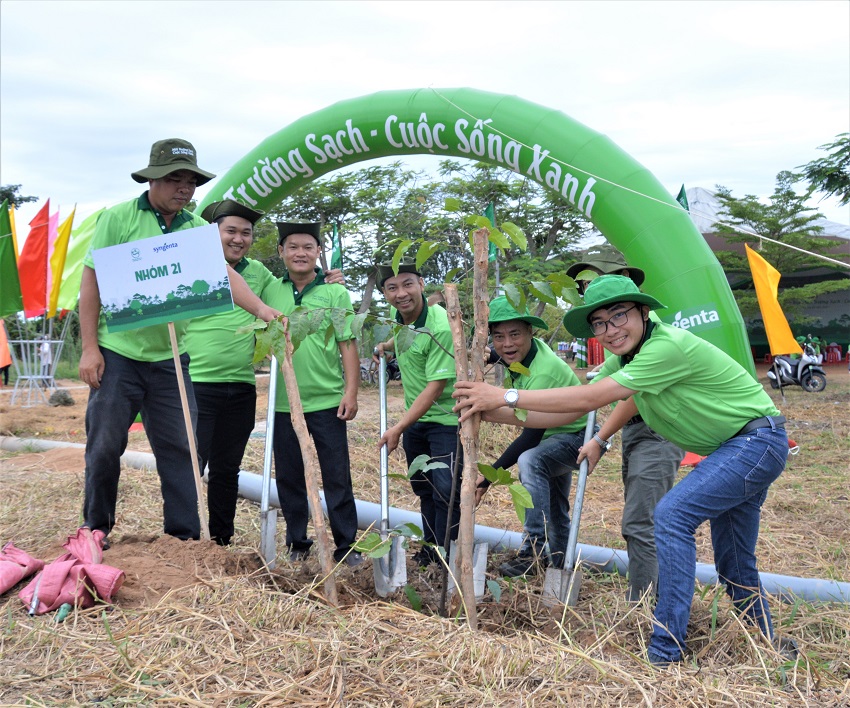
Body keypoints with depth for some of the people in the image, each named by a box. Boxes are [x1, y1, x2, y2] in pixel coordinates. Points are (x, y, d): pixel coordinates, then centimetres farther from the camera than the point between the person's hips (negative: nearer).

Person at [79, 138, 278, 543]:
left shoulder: (197, 229, 5)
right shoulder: (118, 218, -4)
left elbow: (224, 274, -9)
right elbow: (91, 282, -4)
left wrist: (259, 307, -28)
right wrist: (90, 348, -10)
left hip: (170, 359, 3)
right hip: (117, 355, -2)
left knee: (178, 450, 5)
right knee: (105, 447, 4)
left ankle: (184, 536, 15)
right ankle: (95, 532, 23)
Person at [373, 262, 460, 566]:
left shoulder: (441, 327, -26)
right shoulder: (401, 318, -2)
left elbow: (435, 386, -26)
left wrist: (398, 428, -24)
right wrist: (386, 346, 7)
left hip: (446, 418, -8)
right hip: (415, 417, 8)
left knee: (446, 490, -8)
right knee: (423, 486, 17)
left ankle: (444, 554, 7)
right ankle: (430, 546, 32)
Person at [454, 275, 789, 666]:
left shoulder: (669, 346, -28)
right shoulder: (623, 358, 0)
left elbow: (587, 399, -31)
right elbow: (572, 411, -1)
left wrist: (504, 396, -29)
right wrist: (496, 412, -11)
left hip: (758, 439, -10)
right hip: (732, 447, 10)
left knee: (672, 514, -21)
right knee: (734, 564, 16)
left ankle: (665, 650, -15)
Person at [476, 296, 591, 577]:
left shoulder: (543, 373, -34)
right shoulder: (521, 353, -10)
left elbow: (531, 435, -36)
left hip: (577, 436, -10)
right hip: (552, 435, 10)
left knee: (530, 461, -36)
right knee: (554, 509, 22)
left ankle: (535, 549, -31)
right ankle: (560, 560, 43)